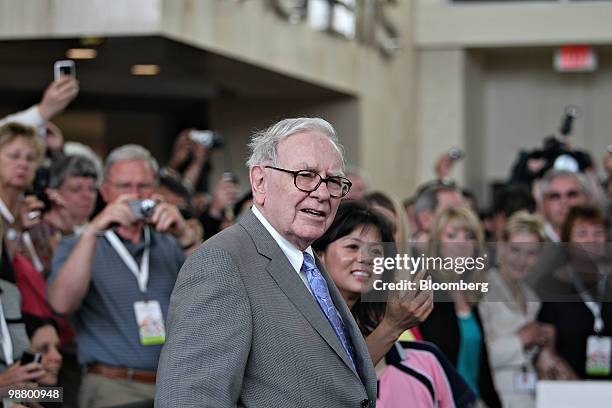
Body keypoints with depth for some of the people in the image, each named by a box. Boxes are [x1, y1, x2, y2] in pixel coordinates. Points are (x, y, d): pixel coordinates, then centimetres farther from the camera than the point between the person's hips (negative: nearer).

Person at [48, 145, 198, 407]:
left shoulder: (169, 245, 16)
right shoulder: (79, 246, 9)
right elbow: (62, 304, -10)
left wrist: (185, 236, -14)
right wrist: (91, 232, -18)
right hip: (113, 386, -3)